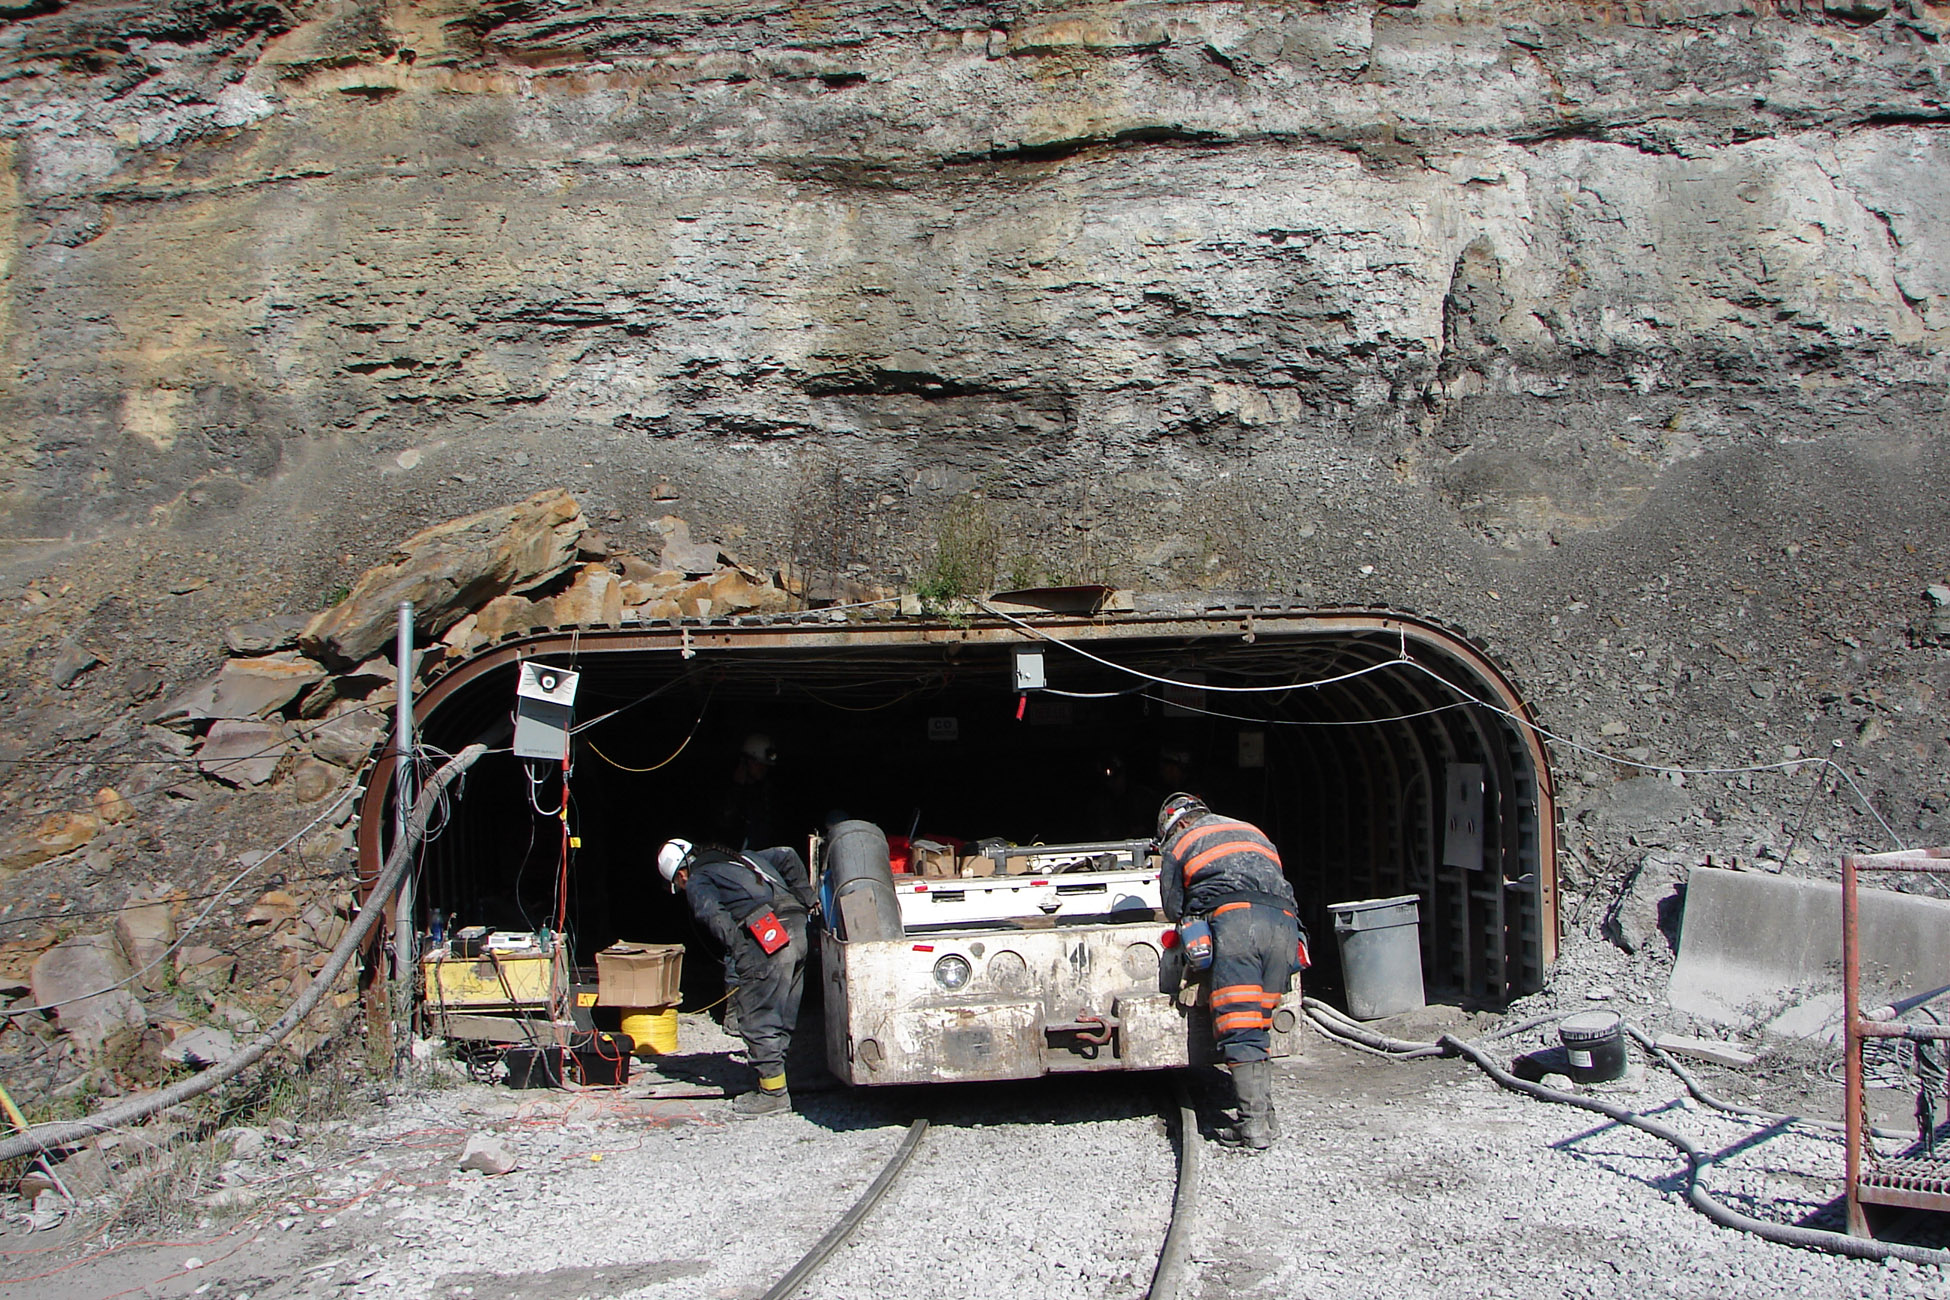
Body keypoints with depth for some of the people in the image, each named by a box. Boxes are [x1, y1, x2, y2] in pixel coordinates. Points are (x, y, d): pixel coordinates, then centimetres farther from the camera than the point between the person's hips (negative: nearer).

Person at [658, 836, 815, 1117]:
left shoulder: (696, 882, 10)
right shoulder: (743, 858, 31)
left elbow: (712, 914, -10)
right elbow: (787, 857, 30)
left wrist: (736, 949, -13)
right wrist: (805, 899, 28)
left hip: (764, 938, -8)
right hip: (796, 929, 8)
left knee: (757, 1019, 0)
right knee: (781, 1020, 14)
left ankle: (773, 1092, 2)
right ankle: (773, 1080, 20)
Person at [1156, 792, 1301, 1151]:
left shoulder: (1178, 843, 22)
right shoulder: (1253, 832, 35)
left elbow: (1174, 909, 20)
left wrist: (1197, 918, 38)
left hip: (1235, 922, -5)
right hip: (1284, 921, 5)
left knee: (1238, 1029, -7)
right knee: (1258, 1023, 11)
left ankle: (1255, 1124, -13)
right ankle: (1263, 1113, 5)